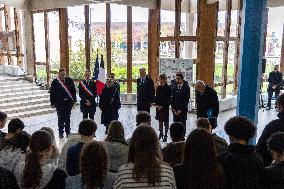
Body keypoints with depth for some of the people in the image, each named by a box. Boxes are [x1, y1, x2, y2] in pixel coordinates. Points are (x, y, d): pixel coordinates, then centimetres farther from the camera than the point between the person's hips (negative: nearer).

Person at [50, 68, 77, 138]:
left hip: (68, 102, 1)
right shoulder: (55, 81, -4)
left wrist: (74, 100, 2)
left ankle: (68, 132, 22)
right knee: (60, 118, 7)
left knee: (67, 117, 10)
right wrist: (53, 103, -5)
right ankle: (61, 132, 18)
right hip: (59, 103, -1)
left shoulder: (69, 80, 0)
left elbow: (73, 90, 4)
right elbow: (52, 92, -2)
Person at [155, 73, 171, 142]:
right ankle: (161, 133, 22)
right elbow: (156, 97, 12)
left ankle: (165, 135, 10)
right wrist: (156, 104, -2)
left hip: (165, 107, -6)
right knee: (160, 120, 12)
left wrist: (162, 106, -14)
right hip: (158, 106, 6)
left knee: (165, 121, 2)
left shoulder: (168, 87, -9)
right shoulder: (158, 87, 8)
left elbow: (168, 98, -11)